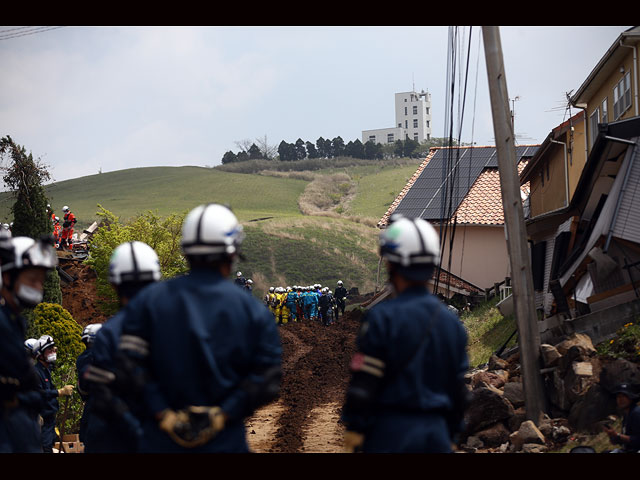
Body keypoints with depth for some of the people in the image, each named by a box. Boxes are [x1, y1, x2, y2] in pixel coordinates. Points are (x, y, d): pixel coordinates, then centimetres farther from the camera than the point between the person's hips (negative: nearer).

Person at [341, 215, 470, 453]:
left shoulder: (382, 317, -10)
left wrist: (353, 429, -4)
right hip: (437, 434, 5)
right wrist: (450, 434, 21)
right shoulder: (451, 322, 9)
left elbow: (363, 382, -12)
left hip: (391, 433, -5)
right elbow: (458, 387, 14)